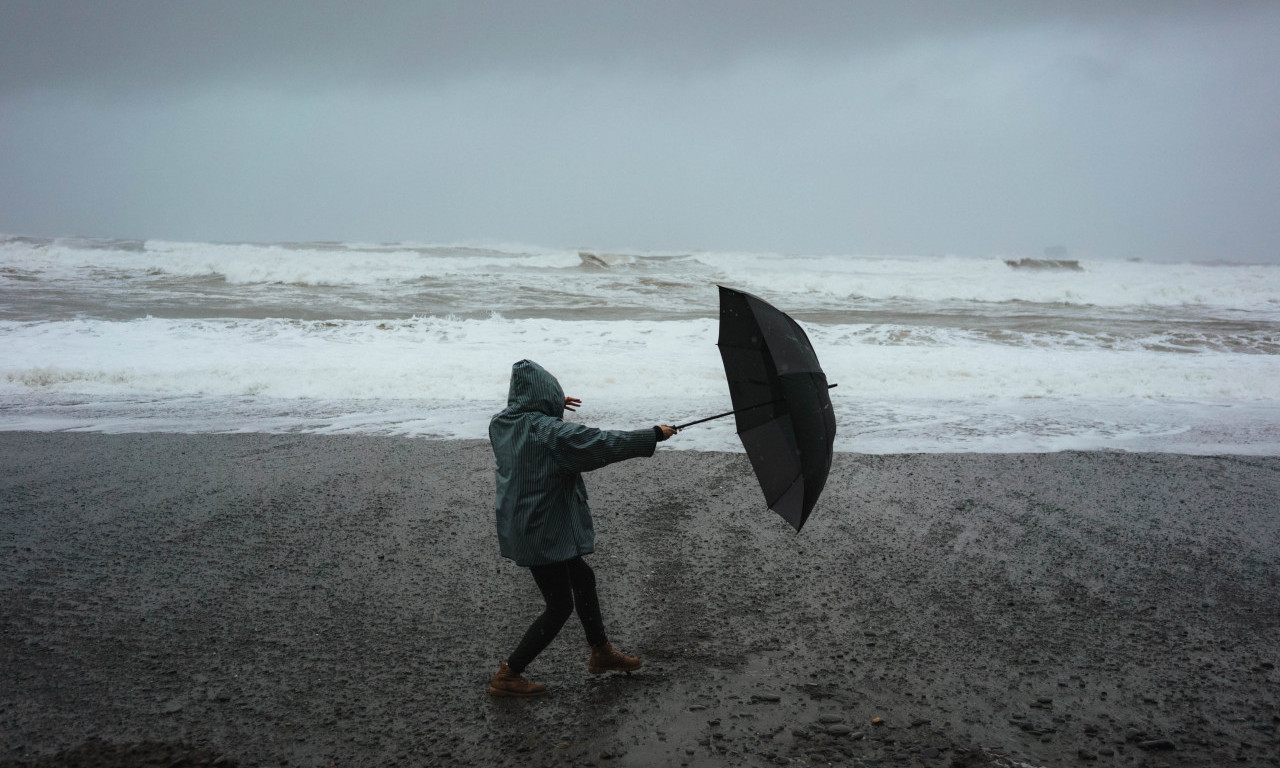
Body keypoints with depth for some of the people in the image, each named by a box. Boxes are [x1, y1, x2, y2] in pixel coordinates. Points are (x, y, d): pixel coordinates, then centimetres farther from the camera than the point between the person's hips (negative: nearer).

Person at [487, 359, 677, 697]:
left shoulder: (501, 424, 2)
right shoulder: (549, 431, -23)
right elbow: (603, 444, -21)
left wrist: (553, 409, 34)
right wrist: (654, 435, -12)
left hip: (518, 526, 10)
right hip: (542, 533, -9)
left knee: (582, 578, 24)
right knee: (559, 606, 5)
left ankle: (601, 653, 39)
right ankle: (507, 676, 11)